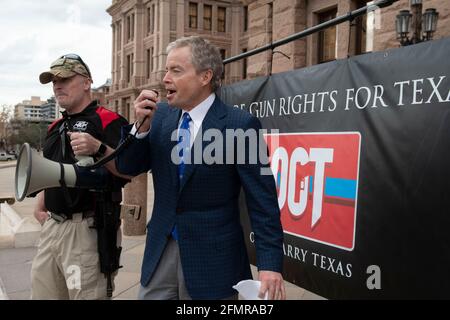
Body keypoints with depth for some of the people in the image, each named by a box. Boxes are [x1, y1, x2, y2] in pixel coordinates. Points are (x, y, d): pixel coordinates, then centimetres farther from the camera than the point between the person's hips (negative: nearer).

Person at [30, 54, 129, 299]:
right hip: (52, 226, 8)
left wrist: (99, 148, -33)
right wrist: (40, 206, 16)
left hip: (89, 228, -8)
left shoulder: (109, 121, -9)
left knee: (86, 294, -2)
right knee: (41, 292, 15)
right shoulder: (55, 127, 17)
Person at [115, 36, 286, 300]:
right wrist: (142, 125, -11)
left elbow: (262, 201, -13)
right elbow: (127, 168, 6)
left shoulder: (240, 125, -13)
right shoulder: (161, 116, 3)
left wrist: (270, 264, -18)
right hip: (161, 249, 5)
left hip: (212, 256, -4)